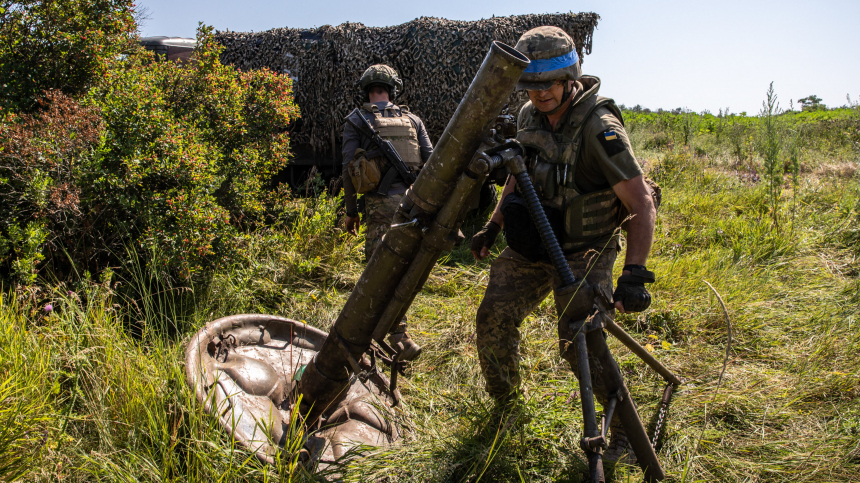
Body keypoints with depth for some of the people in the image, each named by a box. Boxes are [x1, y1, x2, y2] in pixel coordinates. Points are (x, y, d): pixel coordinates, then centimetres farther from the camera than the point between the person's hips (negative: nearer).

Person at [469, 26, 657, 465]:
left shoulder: (599, 128, -24)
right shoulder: (529, 116, -2)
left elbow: (642, 206, -25)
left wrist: (634, 274, -33)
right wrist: (493, 226, 11)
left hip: (583, 252, -6)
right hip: (531, 246, 6)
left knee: (580, 342, -16)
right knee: (493, 317, 2)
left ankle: (626, 428, 9)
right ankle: (504, 406, 26)